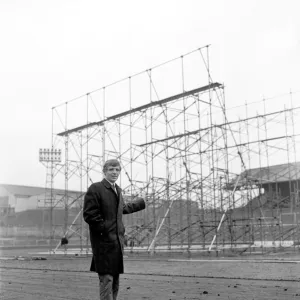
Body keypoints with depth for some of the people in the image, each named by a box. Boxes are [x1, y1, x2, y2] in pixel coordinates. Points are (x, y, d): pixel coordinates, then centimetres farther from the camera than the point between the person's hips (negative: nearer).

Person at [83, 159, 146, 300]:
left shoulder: (117, 190, 16)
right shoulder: (95, 188, -10)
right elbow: (89, 214, -16)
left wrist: (140, 203, 41)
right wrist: (105, 229, -16)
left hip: (118, 242, 8)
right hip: (104, 242, -8)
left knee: (115, 281, 16)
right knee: (106, 279, -9)